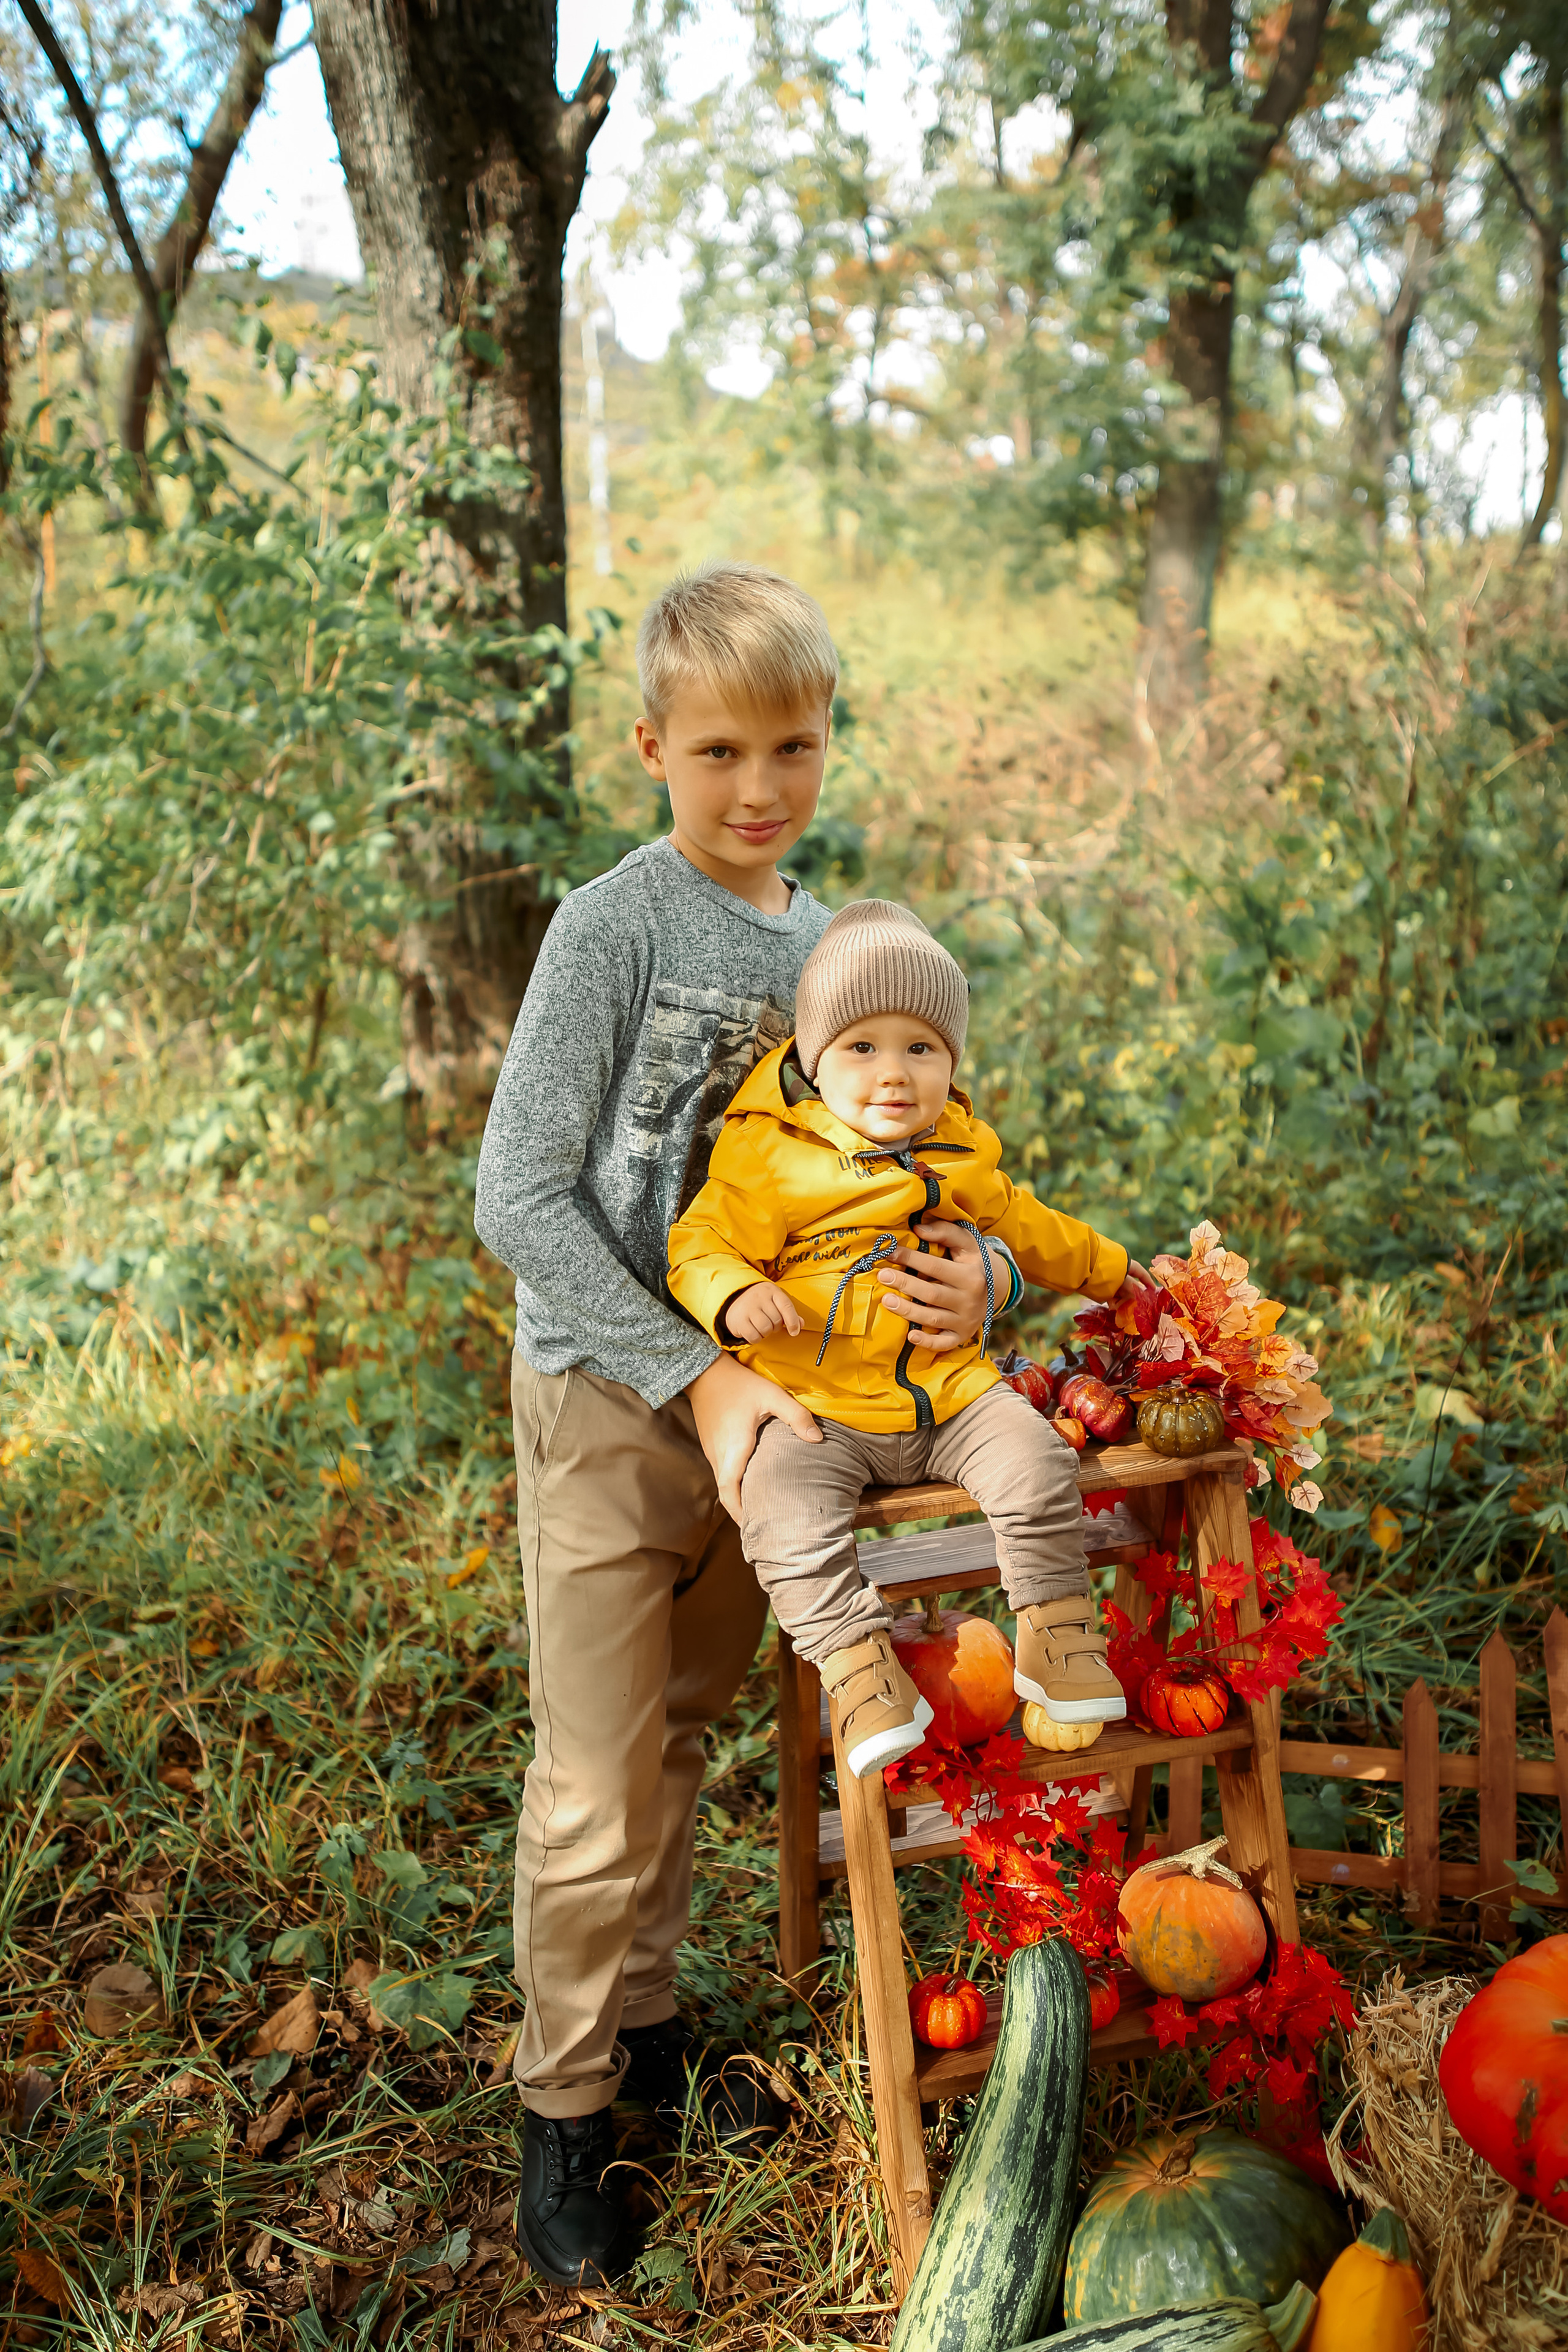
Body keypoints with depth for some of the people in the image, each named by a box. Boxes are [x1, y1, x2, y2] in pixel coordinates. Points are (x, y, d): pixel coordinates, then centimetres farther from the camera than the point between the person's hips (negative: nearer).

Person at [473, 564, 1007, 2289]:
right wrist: (692, 1379, -23)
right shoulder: (614, 928, -14)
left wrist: (976, 1272, -16)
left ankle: (643, 2025, 37)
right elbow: (518, 1200, -19)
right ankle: (563, 2104, 21)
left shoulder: (832, 943, 3)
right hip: (609, 1392, -5)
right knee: (601, 1790, 1)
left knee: (681, 1738, 19)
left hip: (752, 1397, 5)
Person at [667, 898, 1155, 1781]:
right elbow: (701, 1241, -8)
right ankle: (858, 1662, -19)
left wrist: (1103, 1265, 41)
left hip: (950, 1393, 3)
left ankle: (1057, 1635, 0)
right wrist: (734, 1295, -30)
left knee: (1037, 1465, -18)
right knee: (785, 1509, -29)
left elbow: (1020, 1224, 29)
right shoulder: (771, 1157, -7)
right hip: (818, 1410, -3)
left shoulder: (958, 1154, 10)